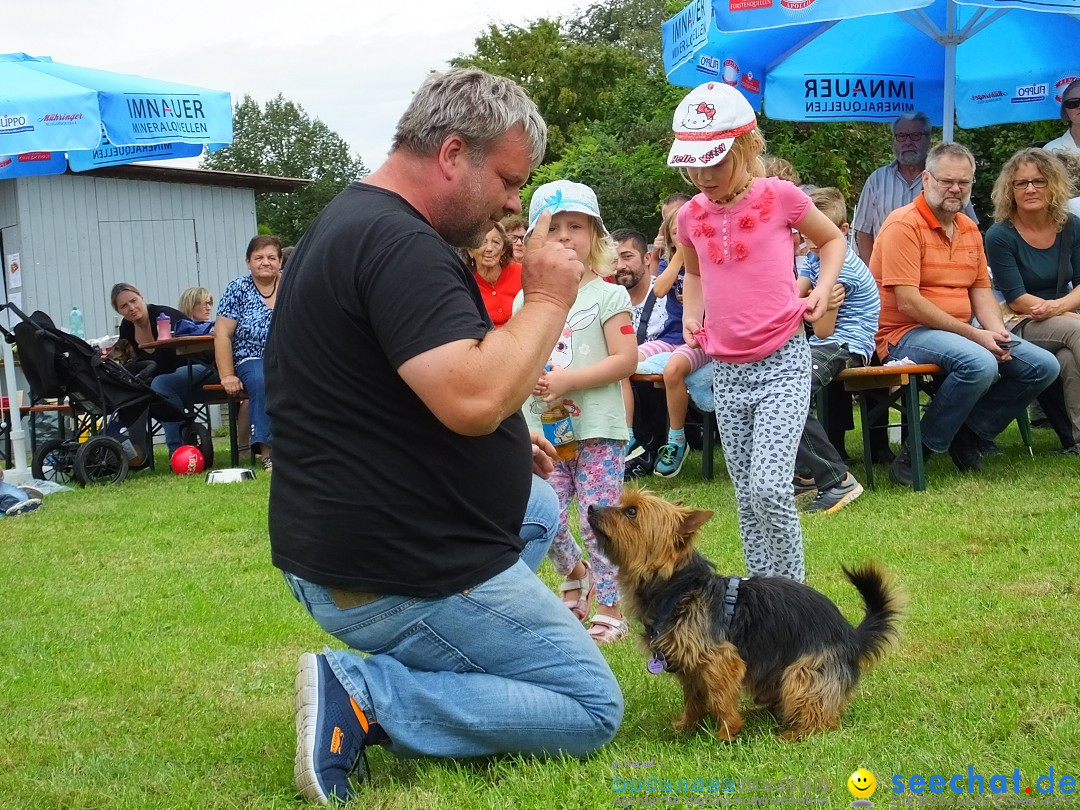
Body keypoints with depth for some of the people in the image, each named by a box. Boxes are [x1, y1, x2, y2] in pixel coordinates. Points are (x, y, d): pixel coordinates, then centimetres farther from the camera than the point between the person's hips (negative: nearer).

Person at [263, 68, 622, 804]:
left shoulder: (353, 224, 13)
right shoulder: (400, 245, -22)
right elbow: (472, 399, -33)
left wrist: (510, 445, 15)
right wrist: (548, 301, -18)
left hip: (346, 548, 11)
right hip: (403, 574, -11)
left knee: (538, 508, 32)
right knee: (593, 708, 1)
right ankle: (364, 697, -11)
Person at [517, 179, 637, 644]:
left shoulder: (607, 295, -5)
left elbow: (625, 360, -12)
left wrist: (568, 380, -20)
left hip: (598, 429, -4)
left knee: (598, 519, -2)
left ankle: (609, 608, 11)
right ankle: (575, 576, 31)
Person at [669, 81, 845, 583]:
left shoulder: (779, 197, -6)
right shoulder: (691, 216, 5)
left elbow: (832, 239, 12)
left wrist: (822, 289, -4)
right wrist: (692, 314, 9)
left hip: (782, 363, -5)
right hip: (726, 371, 5)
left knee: (769, 486, -18)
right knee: (747, 499, 9)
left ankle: (793, 592, -1)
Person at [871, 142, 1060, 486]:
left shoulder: (969, 229, 15)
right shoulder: (904, 225, -12)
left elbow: (981, 291, 14)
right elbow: (908, 303, -19)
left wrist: (996, 332, -9)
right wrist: (974, 335, -19)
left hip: (961, 332, 9)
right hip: (905, 335, -8)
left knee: (1044, 366, -2)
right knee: (980, 364, -35)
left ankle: (969, 433, 7)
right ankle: (916, 452, -20)